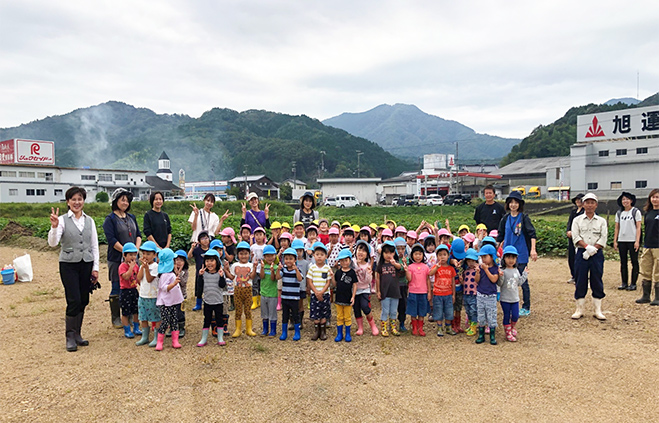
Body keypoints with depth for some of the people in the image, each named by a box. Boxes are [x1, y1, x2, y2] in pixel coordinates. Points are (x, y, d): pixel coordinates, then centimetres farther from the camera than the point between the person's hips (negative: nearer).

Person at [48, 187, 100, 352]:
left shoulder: (89, 221, 7)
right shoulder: (62, 220, -3)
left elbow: (95, 246, 9)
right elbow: (53, 243, -14)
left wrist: (95, 268, 5)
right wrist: (54, 227, -31)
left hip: (86, 264, 4)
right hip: (69, 265, -3)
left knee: (83, 301, 7)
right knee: (74, 301, -8)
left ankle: (77, 333, 22)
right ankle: (70, 336, 8)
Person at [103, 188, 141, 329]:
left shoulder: (131, 217, 14)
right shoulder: (110, 219, -5)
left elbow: (138, 235, 13)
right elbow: (111, 239, -13)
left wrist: (136, 249, -5)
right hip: (117, 259, -5)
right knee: (117, 288, 1)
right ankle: (116, 318, 12)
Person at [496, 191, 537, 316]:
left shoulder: (524, 218, -5)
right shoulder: (505, 219, 8)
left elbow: (532, 234, -12)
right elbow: (500, 236, 16)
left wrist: (533, 250, -22)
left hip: (521, 254, -4)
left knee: (523, 281, 2)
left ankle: (526, 308, 14)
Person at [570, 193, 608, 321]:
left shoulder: (602, 221, 10)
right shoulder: (577, 220, 8)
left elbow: (603, 238, -1)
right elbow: (575, 237, -3)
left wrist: (593, 249, -13)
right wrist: (587, 246, -18)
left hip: (597, 254, 1)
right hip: (581, 253, -1)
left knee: (597, 281, 3)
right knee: (580, 281, 1)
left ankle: (598, 310, 12)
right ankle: (579, 309, 10)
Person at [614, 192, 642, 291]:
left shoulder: (636, 212, -1)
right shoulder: (619, 213, 11)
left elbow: (638, 227, -5)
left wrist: (637, 241, -12)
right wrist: (615, 241, 7)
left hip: (632, 241, -4)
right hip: (621, 241, 4)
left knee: (634, 262, 1)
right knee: (623, 263, 7)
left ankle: (633, 283, 6)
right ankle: (624, 283, 13)